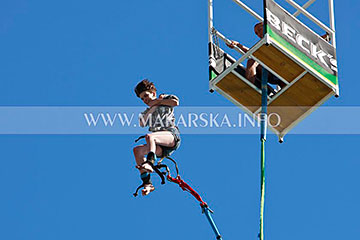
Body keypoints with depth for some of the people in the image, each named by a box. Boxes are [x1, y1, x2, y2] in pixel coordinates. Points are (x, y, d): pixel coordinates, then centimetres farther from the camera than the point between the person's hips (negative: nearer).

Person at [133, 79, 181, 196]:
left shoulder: (165, 98, 17)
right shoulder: (147, 111, 29)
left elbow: (176, 102, -7)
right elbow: (142, 123, 7)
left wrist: (158, 101, 5)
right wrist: (153, 107, 2)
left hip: (172, 135, -6)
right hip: (160, 147, 6)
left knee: (149, 136, -34)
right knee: (137, 150, -18)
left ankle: (150, 163, -55)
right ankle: (147, 183, -23)